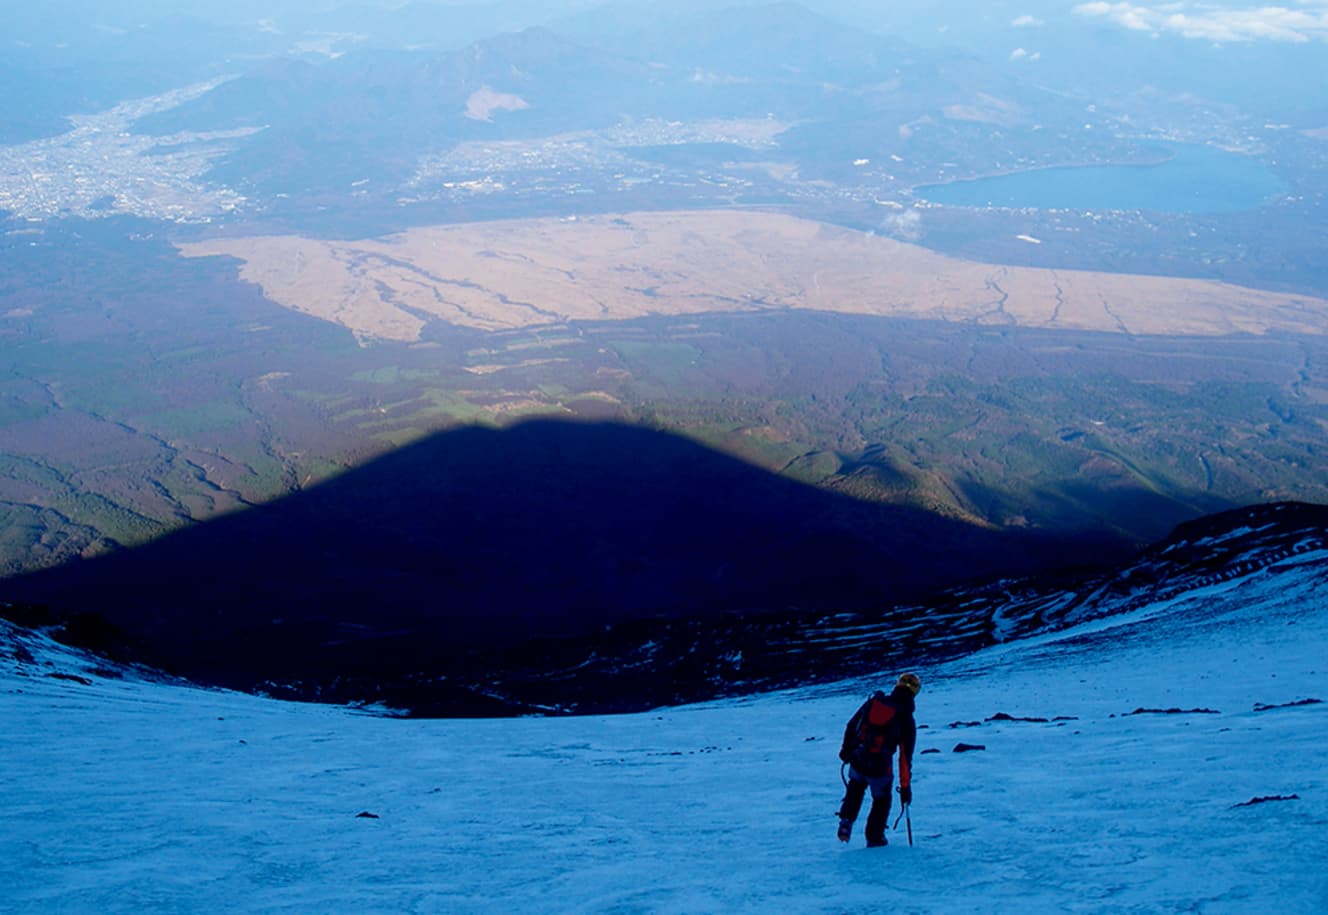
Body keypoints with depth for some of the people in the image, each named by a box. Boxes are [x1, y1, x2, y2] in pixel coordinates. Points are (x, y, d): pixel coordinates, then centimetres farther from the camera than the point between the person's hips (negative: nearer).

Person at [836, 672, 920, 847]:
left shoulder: (873, 702, 1)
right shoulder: (906, 720, -6)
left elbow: (851, 726, 7)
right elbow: (906, 757, -4)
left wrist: (846, 748, 23)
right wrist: (905, 786, 3)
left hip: (857, 762, 3)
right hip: (880, 768, -3)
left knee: (856, 786, 33)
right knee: (882, 800, 22)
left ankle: (846, 821, 18)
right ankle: (874, 838, 24)